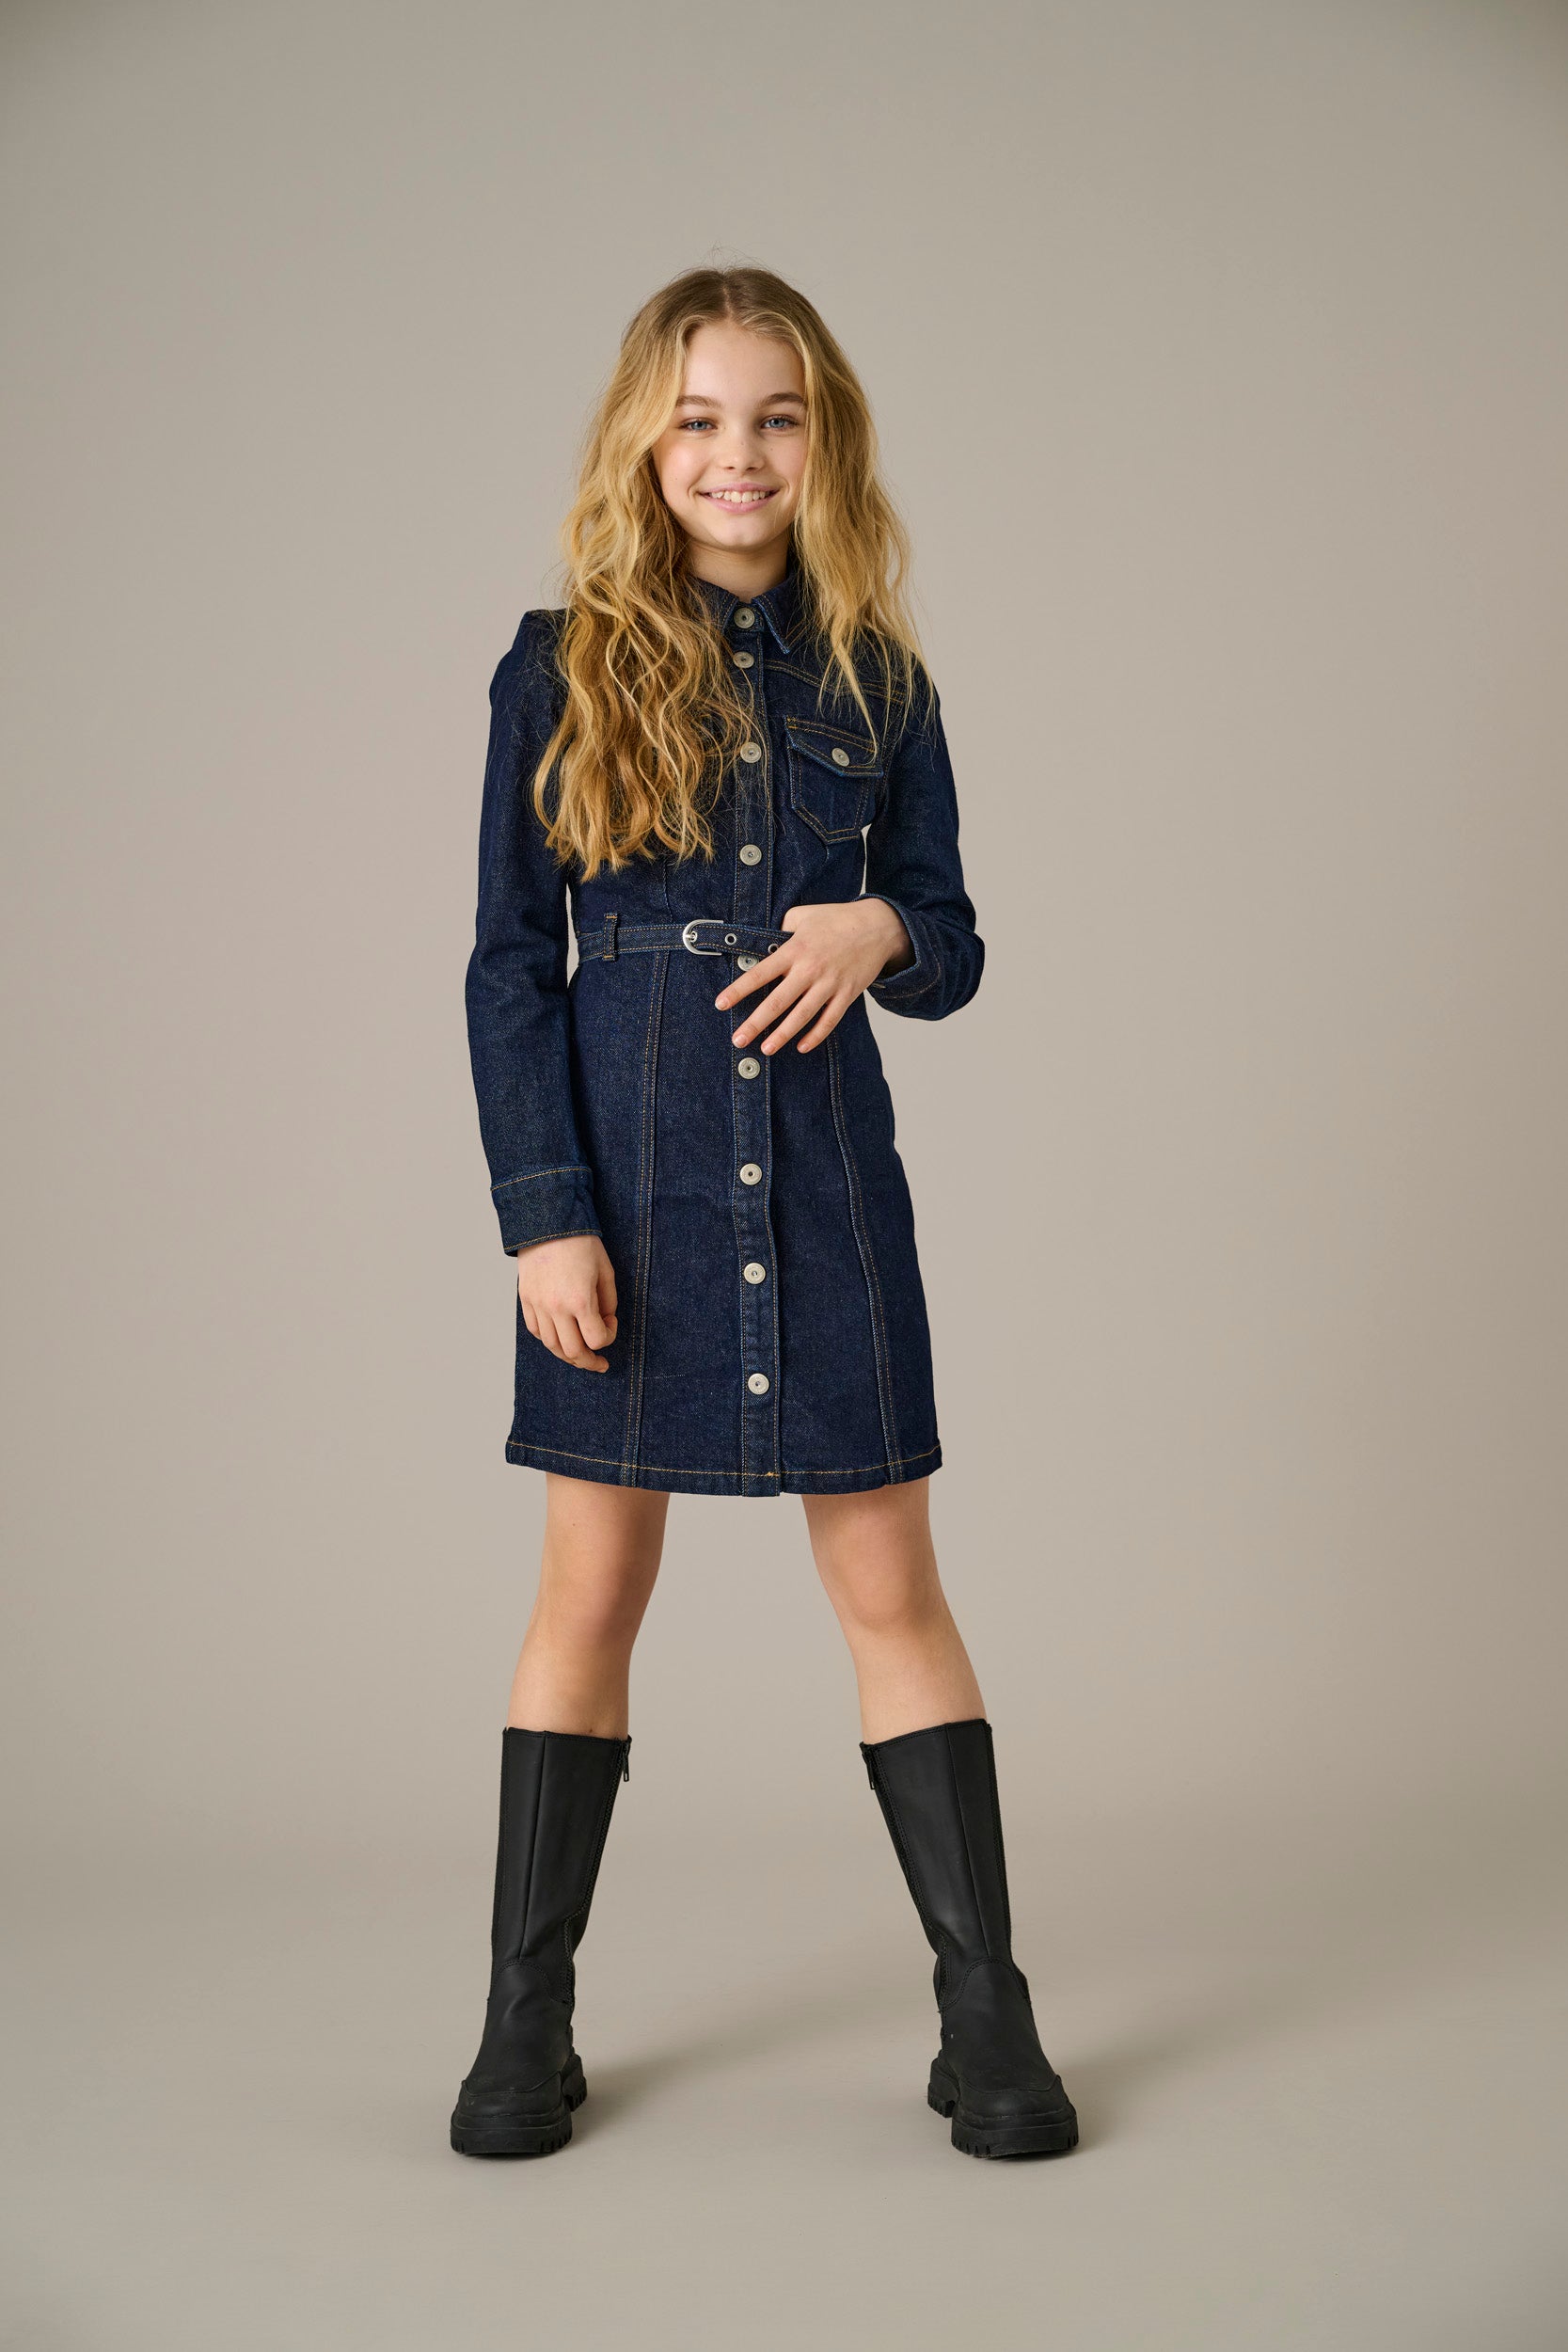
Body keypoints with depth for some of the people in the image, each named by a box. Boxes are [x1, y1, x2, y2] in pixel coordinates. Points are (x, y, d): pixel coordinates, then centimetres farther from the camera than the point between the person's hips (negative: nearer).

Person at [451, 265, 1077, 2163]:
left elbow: (953, 949, 11)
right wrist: (542, 1212, -9)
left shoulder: (874, 677, 7)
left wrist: (879, 936, -13)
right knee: (592, 1586, 6)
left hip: (822, 1167, 1)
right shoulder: (561, 668, 1)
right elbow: (509, 964, -1)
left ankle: (984, 2012, 14)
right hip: (622, 1168, -1)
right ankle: (526, 2019, 19)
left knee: (888, 1583, 4)